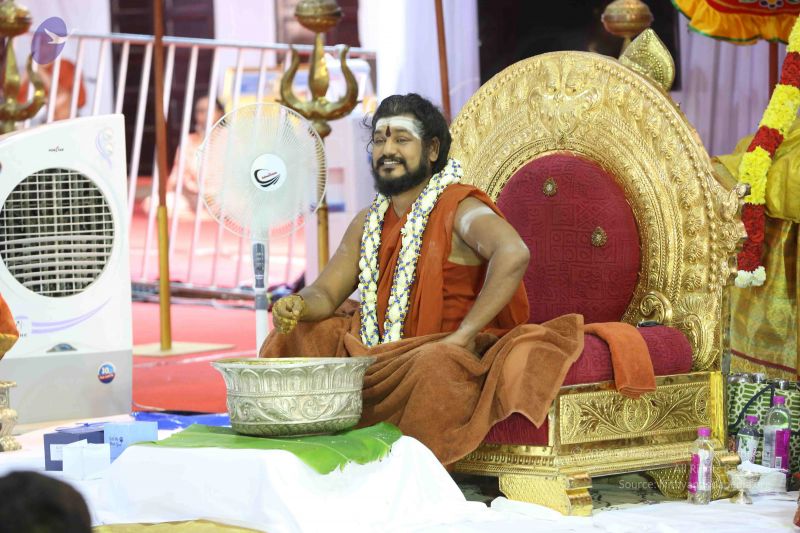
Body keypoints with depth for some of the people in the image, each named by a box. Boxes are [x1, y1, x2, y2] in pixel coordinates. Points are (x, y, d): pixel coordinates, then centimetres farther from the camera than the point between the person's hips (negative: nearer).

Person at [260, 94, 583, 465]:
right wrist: (298, 305, -13)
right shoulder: (368, 223, 14)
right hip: (381, 359, 8)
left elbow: (513, 254, -29)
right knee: (295, 336, 4)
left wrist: (463, 336, -30)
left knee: (432, 367, -39)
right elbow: (325, 293, 13)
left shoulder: (457, 209, -11)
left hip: (447, 355, -8)